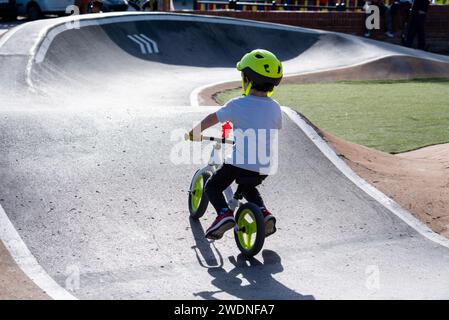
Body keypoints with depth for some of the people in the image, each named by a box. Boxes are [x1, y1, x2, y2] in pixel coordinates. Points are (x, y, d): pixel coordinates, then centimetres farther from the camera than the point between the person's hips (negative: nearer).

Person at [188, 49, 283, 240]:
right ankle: (264, 214, 16)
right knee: (247, 187, 34)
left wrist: (195, 133, 16)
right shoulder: (274, 108, 4)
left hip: (240, 163, -5)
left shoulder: (238, 105, -9)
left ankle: (224, 214, -11)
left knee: (212, 187, 12)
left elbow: (211, 119, -2)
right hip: (266, 168, 5)